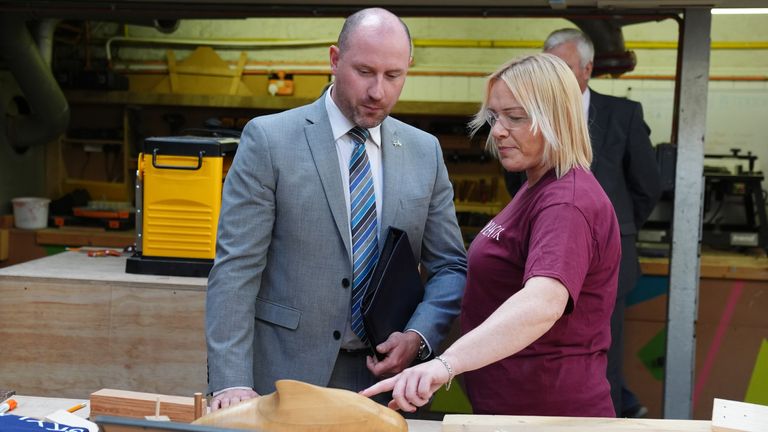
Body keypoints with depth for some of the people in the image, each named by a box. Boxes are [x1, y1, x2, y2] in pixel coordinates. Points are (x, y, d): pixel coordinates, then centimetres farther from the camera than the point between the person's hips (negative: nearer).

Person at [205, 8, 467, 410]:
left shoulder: (425, 152, 5)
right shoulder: (269, 139, -6)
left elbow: (450, 267, 8)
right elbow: (236, 267, -11)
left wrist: (418, 336, -10)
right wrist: (232, 382, -19)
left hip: (384, 377, 3)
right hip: (285, 376, -3)